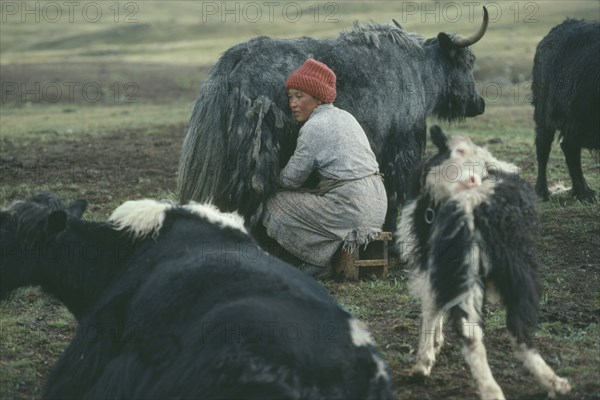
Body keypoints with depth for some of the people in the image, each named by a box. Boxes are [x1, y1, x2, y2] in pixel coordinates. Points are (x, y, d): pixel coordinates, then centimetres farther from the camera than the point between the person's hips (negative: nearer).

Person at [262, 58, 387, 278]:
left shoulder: (315, 126, -11)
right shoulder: (344, 116, 17)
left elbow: (291, 179, -6)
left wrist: (279, 176, 17)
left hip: (350, 209, -10)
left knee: (276, 206, 1)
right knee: (296, 199, 24)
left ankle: (320, 262, 5)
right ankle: (324, 260, 16)